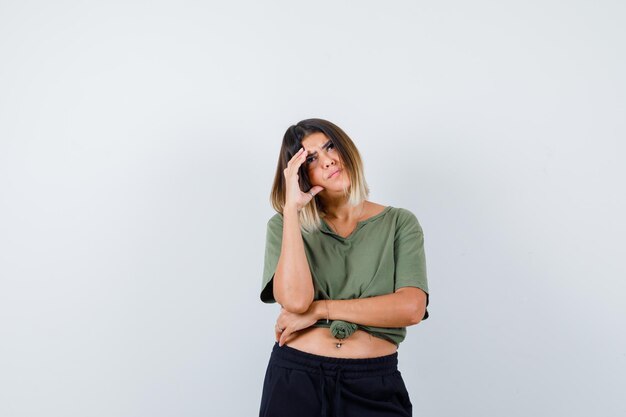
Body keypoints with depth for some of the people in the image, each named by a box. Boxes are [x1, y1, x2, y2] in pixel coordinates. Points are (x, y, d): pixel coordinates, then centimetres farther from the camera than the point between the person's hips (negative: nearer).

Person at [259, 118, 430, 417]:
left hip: (374, 384, 0)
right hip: (295, 377, 0)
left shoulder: (399, 223, 0)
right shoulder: (285, 225, 1)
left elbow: (411, 308, -13)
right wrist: (292, 207, -15)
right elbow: (295, 300, -16)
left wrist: (320, 309, -13)